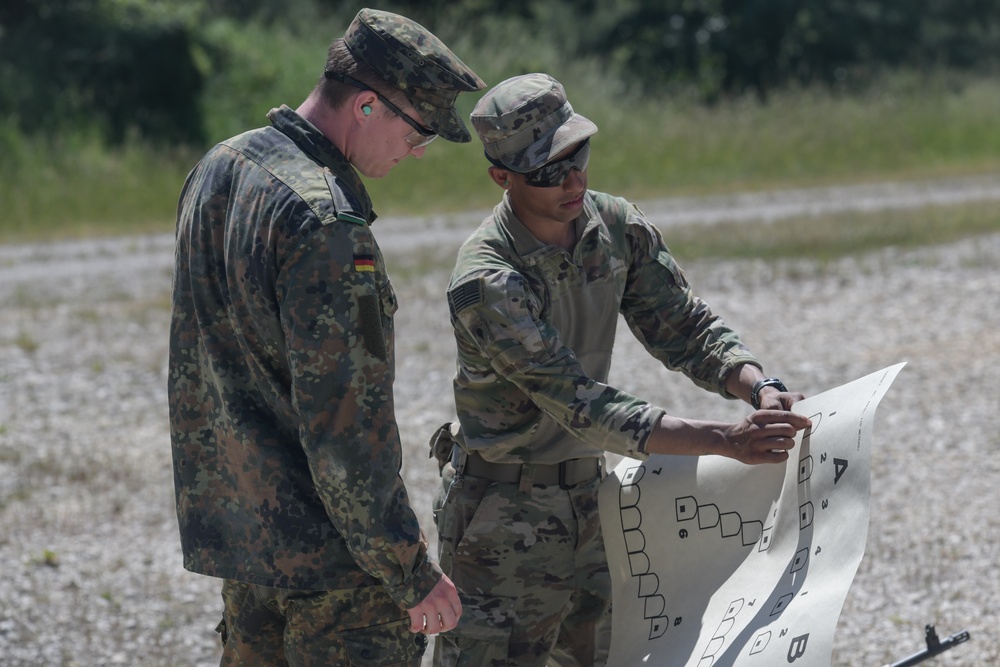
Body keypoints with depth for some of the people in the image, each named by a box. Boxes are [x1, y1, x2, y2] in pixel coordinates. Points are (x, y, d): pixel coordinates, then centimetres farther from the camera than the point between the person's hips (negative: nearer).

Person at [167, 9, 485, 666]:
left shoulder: (216, 170, 7)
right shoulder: (324, 222, -23)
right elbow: (341, 423, -24)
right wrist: (411, 572, -18)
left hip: (234, 526, 9)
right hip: (326, 547, -9)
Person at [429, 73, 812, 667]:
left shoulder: (617, 227, -3)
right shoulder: (485, 282, -25)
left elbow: (683, 327, 3)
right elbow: (583, 406, -30)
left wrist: (760, 388, -18)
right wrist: (727, 441, -36)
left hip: (590, 497, 7)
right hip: (504, 521, -7)